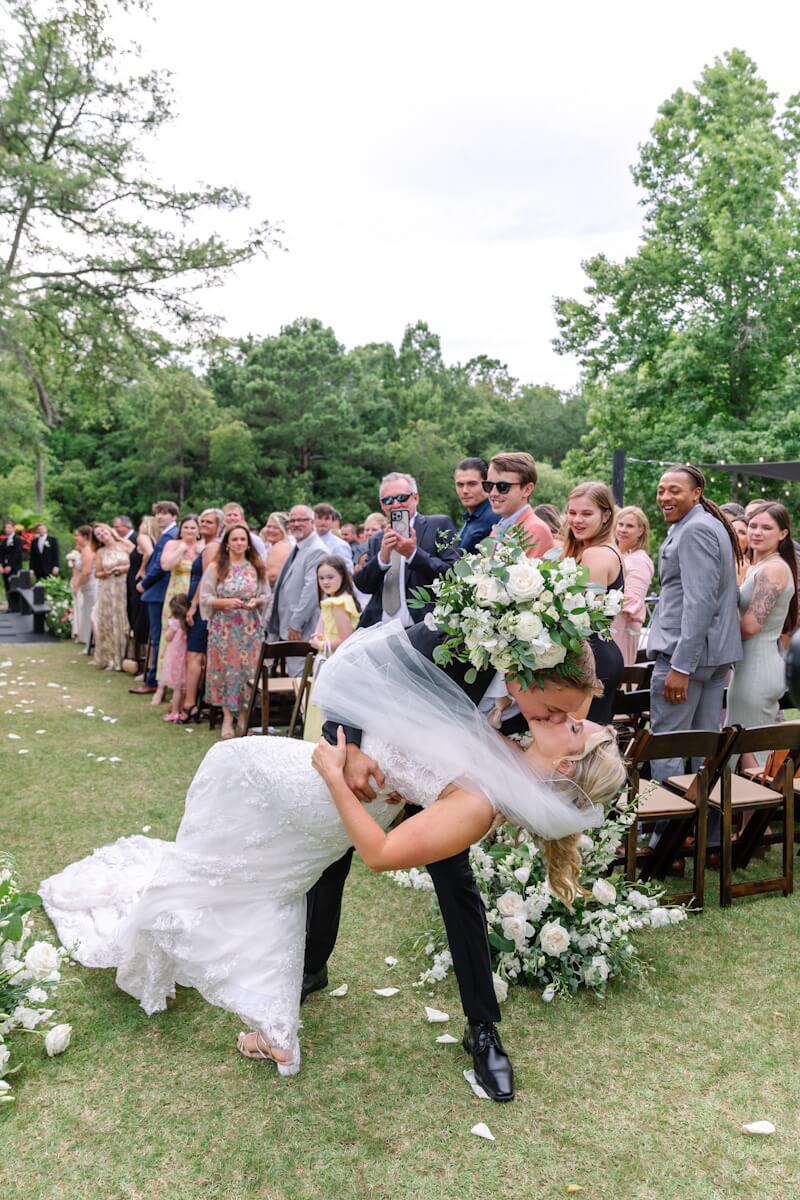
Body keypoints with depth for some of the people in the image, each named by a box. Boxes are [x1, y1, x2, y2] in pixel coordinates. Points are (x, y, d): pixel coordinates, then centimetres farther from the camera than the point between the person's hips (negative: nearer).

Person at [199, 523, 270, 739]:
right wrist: (225, 602, -17)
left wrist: (256, 602, -13)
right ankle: (227, 717, 9)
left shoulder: (257, 568, 6)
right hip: (223, 627, -1)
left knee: (247, 670, 2)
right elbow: (205, 597, -3)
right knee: (225, 669, 1)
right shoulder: (216, 568, 0)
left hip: (250, 628, 1)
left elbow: (266, 595, 8)